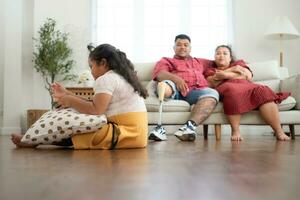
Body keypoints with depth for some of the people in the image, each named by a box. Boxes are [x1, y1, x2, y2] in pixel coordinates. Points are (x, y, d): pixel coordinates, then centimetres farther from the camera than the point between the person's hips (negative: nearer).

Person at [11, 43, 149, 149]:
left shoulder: (106, 79, -8)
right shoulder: (121, 77, 21)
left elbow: (95, 110, -19)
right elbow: (96, 105, 17)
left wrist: (70, 101, -3)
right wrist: (68, 96, 17)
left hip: (124, 134, -9)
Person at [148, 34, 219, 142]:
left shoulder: (200, 62, 39)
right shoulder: (166, 61, 26)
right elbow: (160, 74, 4)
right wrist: (175, 78, -18)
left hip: (196, 91, 2)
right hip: (175, 90, -2)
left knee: (212, 93, -30)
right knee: (164, 85, -36)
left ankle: (190, 125, -49)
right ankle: (159, 126, -43)